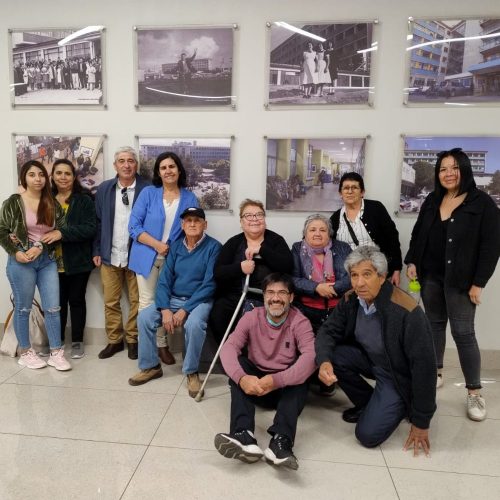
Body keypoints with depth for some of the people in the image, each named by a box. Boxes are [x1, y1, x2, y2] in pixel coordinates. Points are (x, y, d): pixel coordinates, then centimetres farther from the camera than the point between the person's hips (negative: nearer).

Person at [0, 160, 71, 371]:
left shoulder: (52, 204, 7)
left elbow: (59, 231, 2)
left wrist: (40, 247, -11)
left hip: (47, 260, 3)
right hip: (21, 261, -3)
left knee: (53, 307, 1)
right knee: (23, 308, 7)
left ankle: (56, 353, 11)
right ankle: (25, 352, 22)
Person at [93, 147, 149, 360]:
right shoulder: (104, 189, 5)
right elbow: (98, 222, 7)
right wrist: (96, 251, 3)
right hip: (110, 255, 3)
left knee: (136, 301, 7)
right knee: (110, 302, 10)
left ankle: (133, 340, 23)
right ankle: (114, 340, 25)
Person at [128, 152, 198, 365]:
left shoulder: (190, 198, 2)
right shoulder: (148, 193, -1)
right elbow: (134, 226, -6)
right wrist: (157, 244, -16)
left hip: (174, 258, 1)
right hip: (147, 256, -1)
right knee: (147, 301, 3)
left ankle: (161, 344, 20)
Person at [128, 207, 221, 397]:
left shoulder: (213, 247, -9)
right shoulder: (176, 246, 7)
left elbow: (209, 285, -15)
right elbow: (165, 279, 2)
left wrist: (185, 310, -20)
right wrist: (165, 309, -14)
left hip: (200, 300, -5)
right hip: (173, 299, 5)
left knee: (194, 323, -35)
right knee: (144, 316, -15)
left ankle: (191, 372, -13)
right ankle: (150, 367, 3)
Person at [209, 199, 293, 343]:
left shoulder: (276, 240, 6)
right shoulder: (233, 242, 9)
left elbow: (287, 266, -10)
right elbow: (217, 272, 0)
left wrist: (261, 249, -16)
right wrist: (240, 268, -18)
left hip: (266, 297, -1)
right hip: (234, 295, 2)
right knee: (216, 316, -24)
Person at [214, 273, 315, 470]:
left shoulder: (300, 322, -13)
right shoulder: (251, 317, -8)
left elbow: (310, 356, -30)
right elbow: (228, 348, -21)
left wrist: (277, 380, -44)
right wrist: (241, 377, -41)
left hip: (286, 388, -1)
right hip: (255, 383, 2)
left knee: (300, 373, -30)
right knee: (238, 361, -25)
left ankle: (281, 442, -43)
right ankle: (244, 436, -39)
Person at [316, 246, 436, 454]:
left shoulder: (407, 312, -31)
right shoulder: (350, 300, -13)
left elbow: (424, 366, -26)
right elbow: (328, 331, -7)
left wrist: (421, 422, -20)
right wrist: (324, 361, -31)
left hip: (398, 374, -6)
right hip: (369, 359, 6)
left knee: (368, 434, -16)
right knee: (331, 355, -20)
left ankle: (403, 405, 13)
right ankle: (367, 403, 5)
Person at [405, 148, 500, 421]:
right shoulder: (432, 201, 8)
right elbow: (418, 234, 14)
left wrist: (478, 282, -14)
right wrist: (412, 262, 2)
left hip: (460, 280, -5)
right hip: (430, 276, 5)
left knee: (463, 332, -3)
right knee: (435, 323, 14)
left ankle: (474, 392, 9)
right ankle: (435, 373, 30)